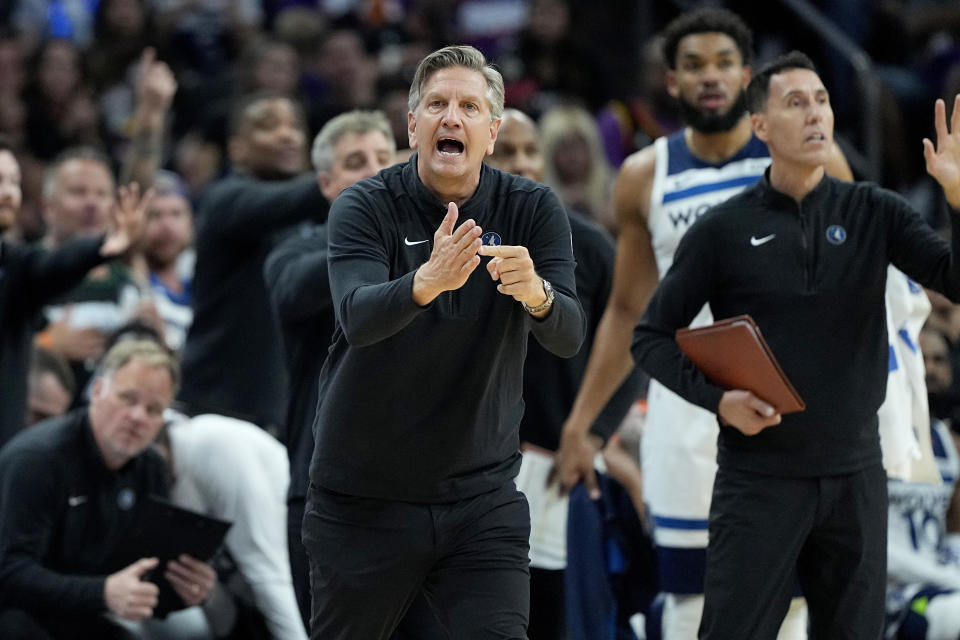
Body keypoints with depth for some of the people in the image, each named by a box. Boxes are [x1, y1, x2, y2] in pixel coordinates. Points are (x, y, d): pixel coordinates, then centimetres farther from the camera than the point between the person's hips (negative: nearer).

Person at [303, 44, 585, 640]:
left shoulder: (533, 210, -2)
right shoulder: (365, 207, -8)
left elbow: (569, 336, -14)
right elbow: (357, 316, -26)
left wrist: (536, 293, -38)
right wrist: (427, 282, -47)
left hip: (482, 496, 1)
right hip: (364, 499, -1)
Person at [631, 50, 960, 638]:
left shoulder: (874, 214, 3)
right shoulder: (724, 230, -2)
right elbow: (652, 337, 4)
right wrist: (717, 398, -12)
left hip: (855, 478, 2)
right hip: (759, 478, -2)